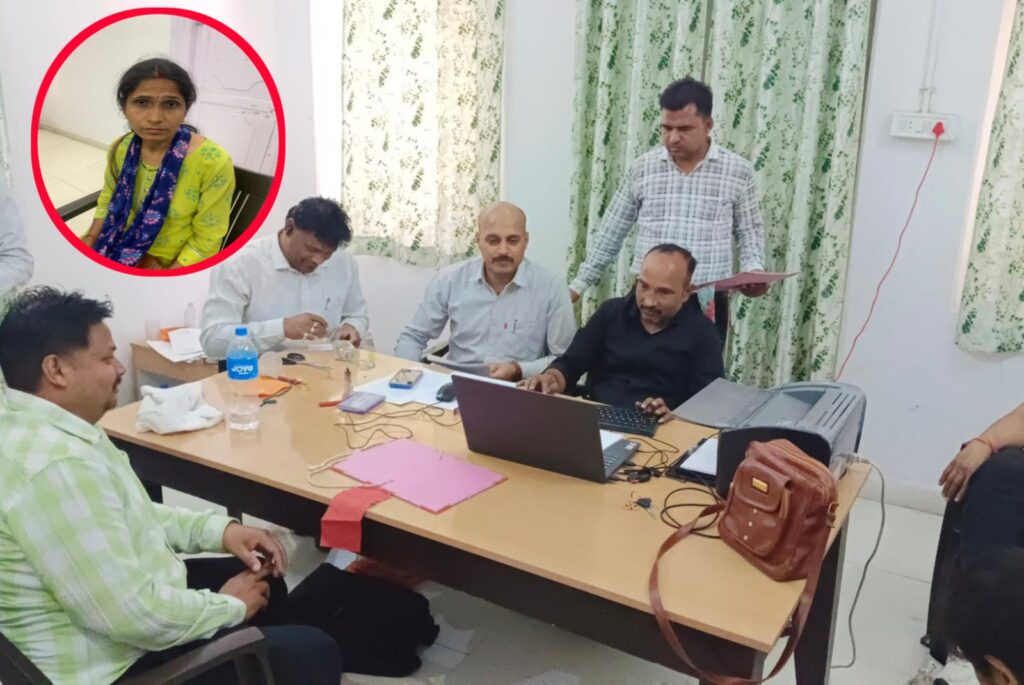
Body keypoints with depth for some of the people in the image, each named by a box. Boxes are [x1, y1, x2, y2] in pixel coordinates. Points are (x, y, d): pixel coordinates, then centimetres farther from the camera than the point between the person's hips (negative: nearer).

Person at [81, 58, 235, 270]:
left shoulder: (213, 163, -24)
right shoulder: (120, 149, -6)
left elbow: (205, 242, -17)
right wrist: (91, 239, -1)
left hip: (174, 266, -5)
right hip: (117, 252, 6)